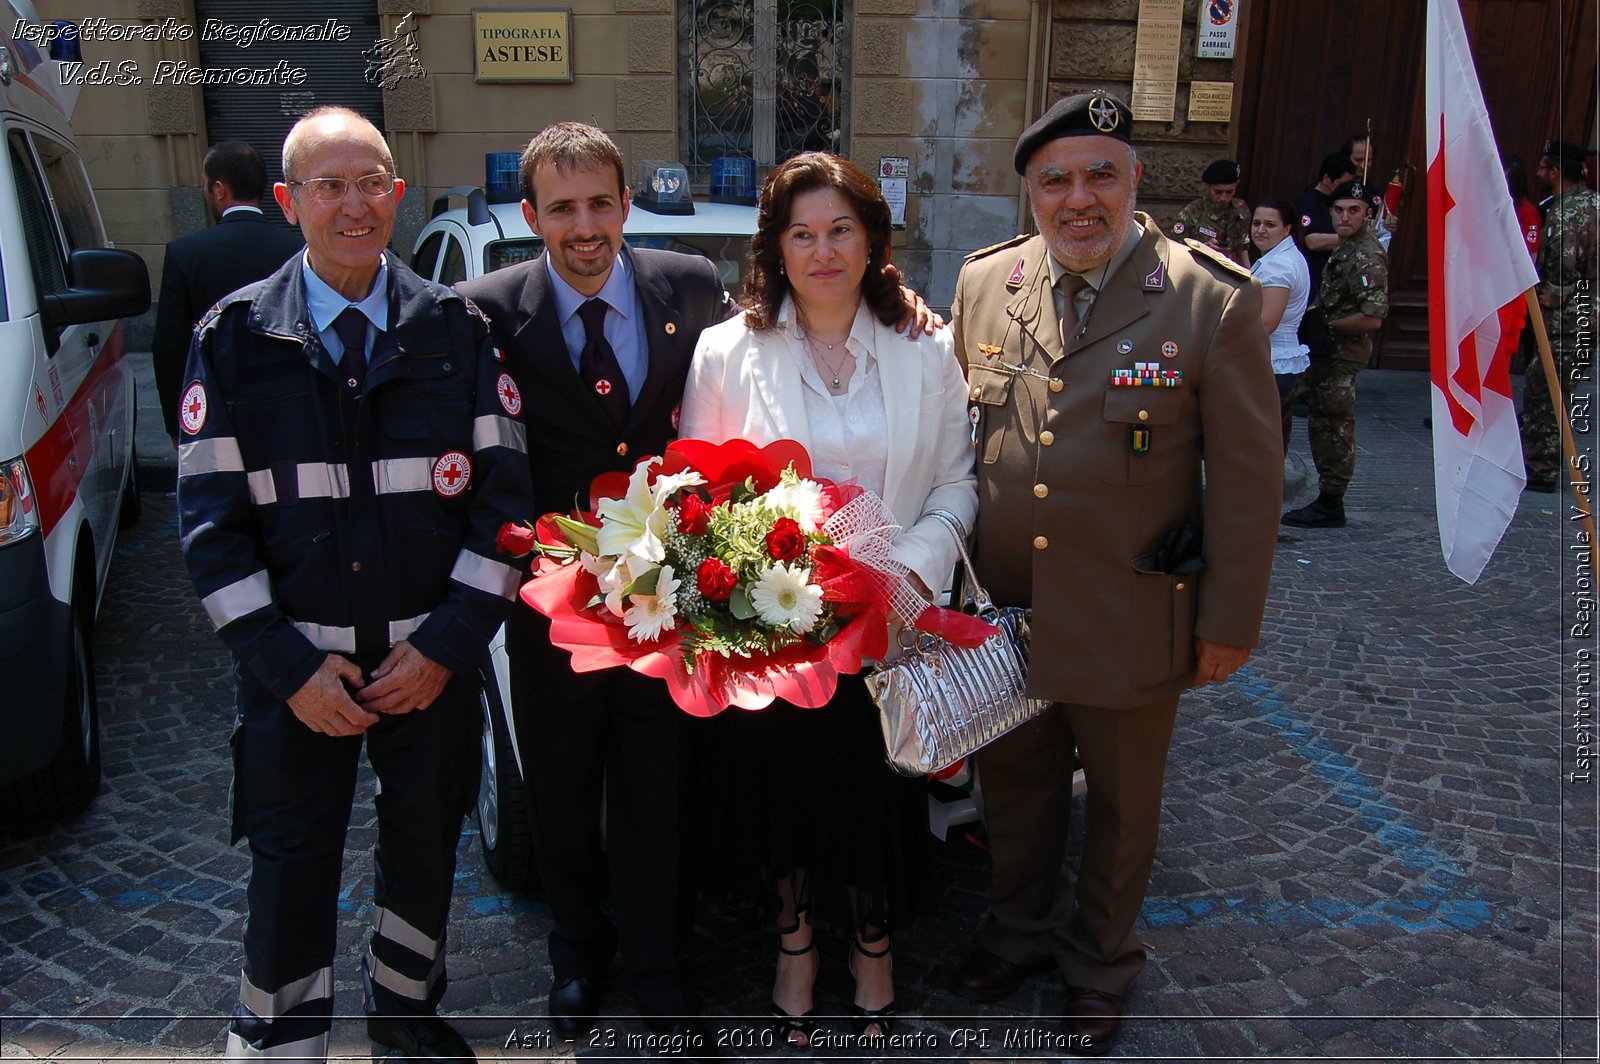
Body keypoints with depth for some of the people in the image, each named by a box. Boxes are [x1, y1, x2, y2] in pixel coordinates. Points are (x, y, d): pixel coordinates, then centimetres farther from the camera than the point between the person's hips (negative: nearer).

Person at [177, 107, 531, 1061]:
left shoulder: (457, 329, 0)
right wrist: (289, 665, -11)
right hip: (297, 669, -1)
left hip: (435, 660, 1)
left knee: (425, 848, 18)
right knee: (293, 872, 9)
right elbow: (211, 519, -3)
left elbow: (506, 496, -2)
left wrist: (448, 642, -10)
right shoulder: (234, 337, -2)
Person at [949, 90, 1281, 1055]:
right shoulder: (984, 284, -1)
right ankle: (1022, 930, 48)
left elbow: (1247, 475, -8)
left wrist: (1231, 619, -7)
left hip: (1133, 623, -3)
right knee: (1015, 784, 22)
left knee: (1122, 803, 18)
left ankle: (1102, 963, 44)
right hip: (1002, 612, 3)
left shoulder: (1215, 301, -12)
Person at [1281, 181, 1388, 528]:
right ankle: (1328, 499, 23)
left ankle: (1330, 506, 3)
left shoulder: (1368, 257, -18)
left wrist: (1326, 325, -16)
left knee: (1331, 426, -4)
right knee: (1324, 425, 14)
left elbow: (1372, 318, -24)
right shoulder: (1345, 248, 13)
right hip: (1329, 351, 10)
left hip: (1343, 355, -10)